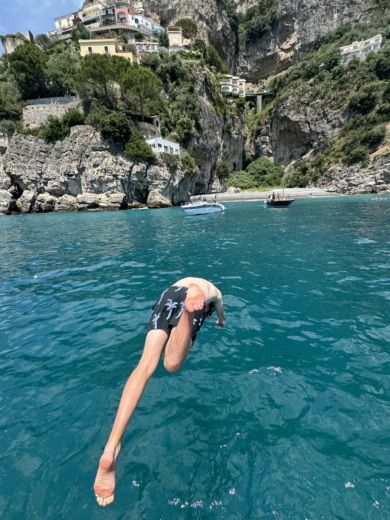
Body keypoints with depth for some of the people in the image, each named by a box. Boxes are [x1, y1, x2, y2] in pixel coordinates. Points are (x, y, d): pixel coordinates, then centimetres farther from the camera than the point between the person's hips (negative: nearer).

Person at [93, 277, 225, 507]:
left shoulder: (188, 280, 47)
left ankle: (111, 448, -27)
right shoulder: (215, 292, 42)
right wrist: (221, 321, 83)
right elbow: (220, 312, 61)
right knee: (172, 364, -25)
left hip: (169, 295, 3)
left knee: (146, 365, -14)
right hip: (196, 300, -2)